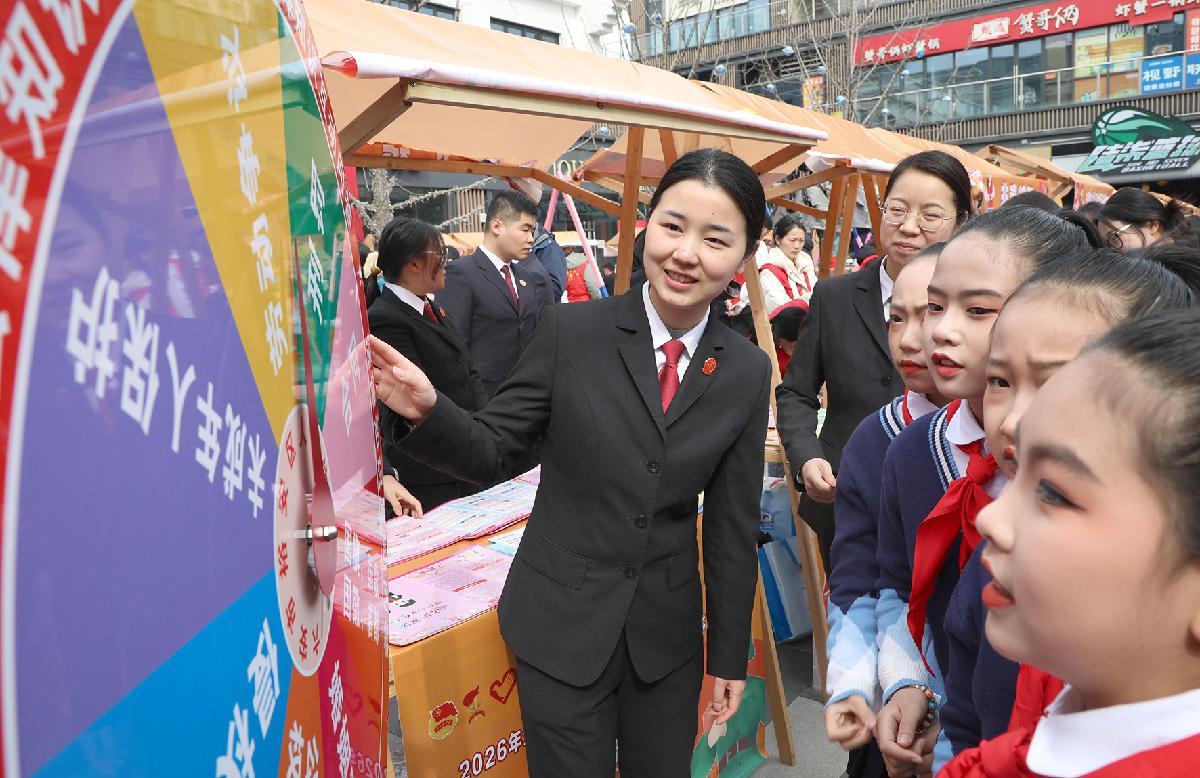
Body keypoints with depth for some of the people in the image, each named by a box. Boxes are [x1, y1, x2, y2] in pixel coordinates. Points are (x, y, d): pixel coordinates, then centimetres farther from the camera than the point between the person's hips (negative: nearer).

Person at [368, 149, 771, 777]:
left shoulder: (748, 373, -4)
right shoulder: (570, 332, -12)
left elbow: (733, 527, 2)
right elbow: (492, 450, -6)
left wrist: (730, 656, 7)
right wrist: (426, 413, -27)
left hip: (668, 632, 3)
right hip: (562, 625, -2)